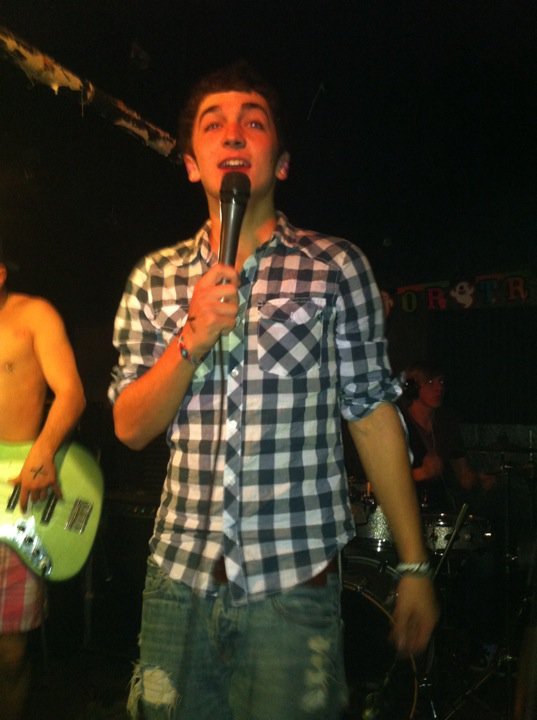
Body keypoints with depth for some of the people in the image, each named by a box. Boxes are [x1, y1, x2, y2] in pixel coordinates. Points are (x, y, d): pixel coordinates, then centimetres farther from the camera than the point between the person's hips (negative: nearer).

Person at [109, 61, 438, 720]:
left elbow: (373, 414, -1)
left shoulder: (337, 267, -2)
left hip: (294, 583, -2)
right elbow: (131, 429, 2)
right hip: (178, 576, 3)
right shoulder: (155, 279, 5)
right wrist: (194, 337, -14)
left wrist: (414, 565, -1)